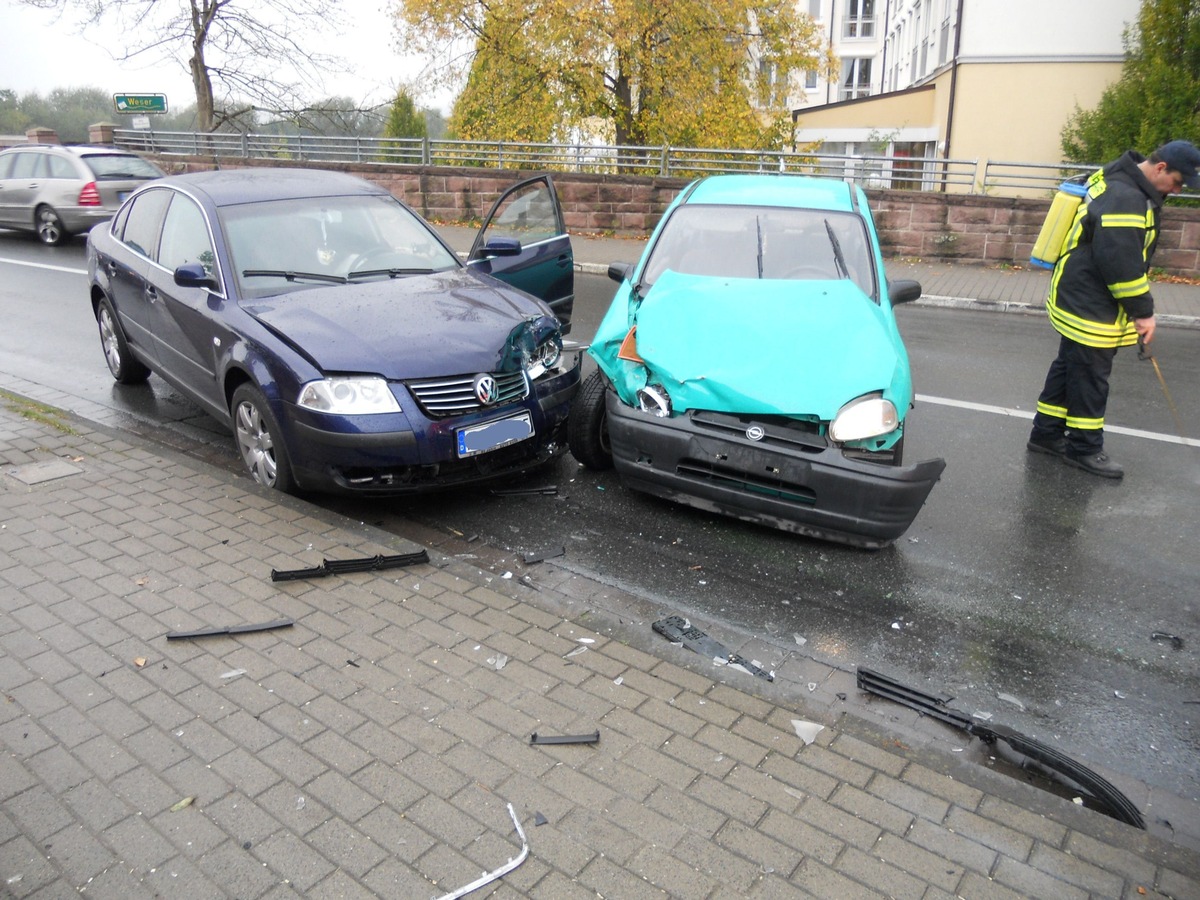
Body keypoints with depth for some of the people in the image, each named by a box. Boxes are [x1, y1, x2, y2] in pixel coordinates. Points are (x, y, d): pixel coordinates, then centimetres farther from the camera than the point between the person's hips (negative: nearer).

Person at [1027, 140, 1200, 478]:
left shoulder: (1115, 182, 12)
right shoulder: (1125, 199, -22)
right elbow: (1121, 262, -26)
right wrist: (1143, 311, -18)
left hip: (1080, 301, 11)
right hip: (1090, 308, -11)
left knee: (1069, 367, 17)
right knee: (1089, 377, -1)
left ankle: (1047, 433, 27)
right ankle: (1084, 448, 11)